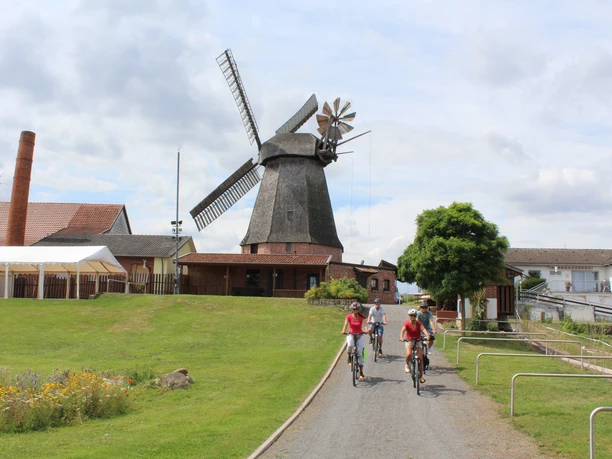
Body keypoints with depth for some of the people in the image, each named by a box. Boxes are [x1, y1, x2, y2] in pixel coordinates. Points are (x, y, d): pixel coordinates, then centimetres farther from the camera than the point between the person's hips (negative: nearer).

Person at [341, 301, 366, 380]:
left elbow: (365, 325, -21)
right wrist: (343, 331, -39)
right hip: (351, 334, 0)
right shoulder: (348, 317, -6)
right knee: (350, 345, -35)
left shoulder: (362, 317, -7)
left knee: (359, 353, -7)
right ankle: (349, 357, -4)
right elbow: (346, 325, -17)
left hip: (359, 335, 0)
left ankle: (361, 373, -1)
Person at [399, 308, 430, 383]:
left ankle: (421, 376, 8)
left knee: (420, 358, -4)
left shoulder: (419, 324, -9)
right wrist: (401, 337, -48)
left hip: (418, 341, 2)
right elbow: (403, 330, -27)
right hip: (409, 341, -2)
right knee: (409, 354, -28)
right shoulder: (406, 323, -11)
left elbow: (423, 329, -26)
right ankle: (407, 365, 4)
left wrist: (427, 335, -48)